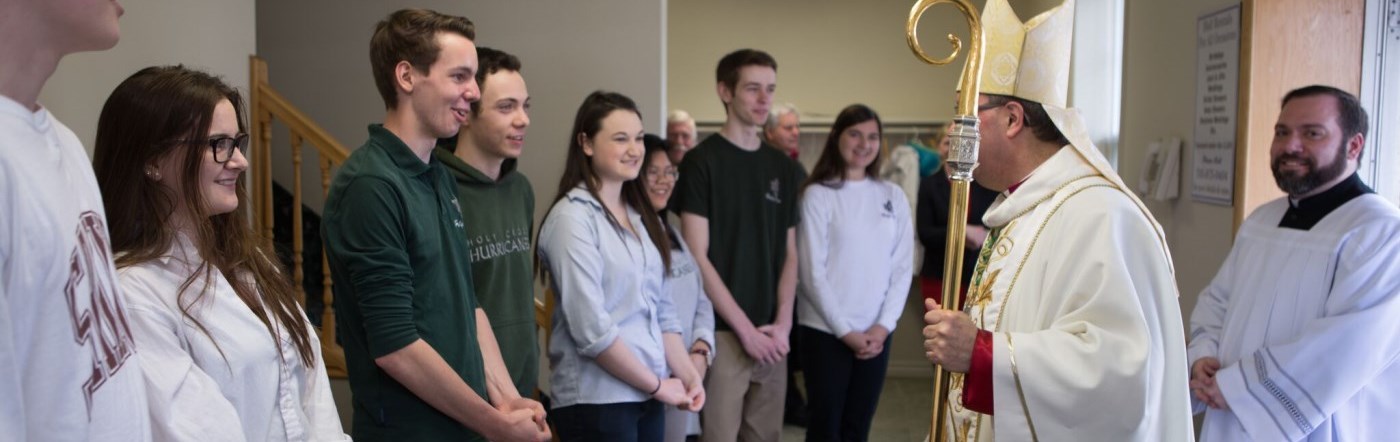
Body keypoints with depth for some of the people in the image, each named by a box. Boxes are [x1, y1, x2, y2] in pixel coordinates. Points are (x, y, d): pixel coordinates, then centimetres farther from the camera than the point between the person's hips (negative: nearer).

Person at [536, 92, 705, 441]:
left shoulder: (640, 215, 11)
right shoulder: (573, 216, -13)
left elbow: (661, 307, 11)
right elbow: (592, 329, -18)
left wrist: (687, 373, -1)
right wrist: (658, 385, -11)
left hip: (648, 397, 7)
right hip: (597, 400, -7)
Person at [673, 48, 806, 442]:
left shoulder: (785, 168, 11)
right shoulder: (702, 162, -5)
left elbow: (789, 254, 12)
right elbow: (697, 258, -10)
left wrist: (782, 323, -1)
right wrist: (745, 328, -12)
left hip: (771, 336, 5)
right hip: (724, 332, -5)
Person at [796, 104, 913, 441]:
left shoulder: (893, 196, 6)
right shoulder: (818, 194, -6)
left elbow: (903, 267, 5)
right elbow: (812, 272, -9)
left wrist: (883, 325, -5)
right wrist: (845, 330, -11)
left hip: (876, 333, 4)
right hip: (826, 331, -3)